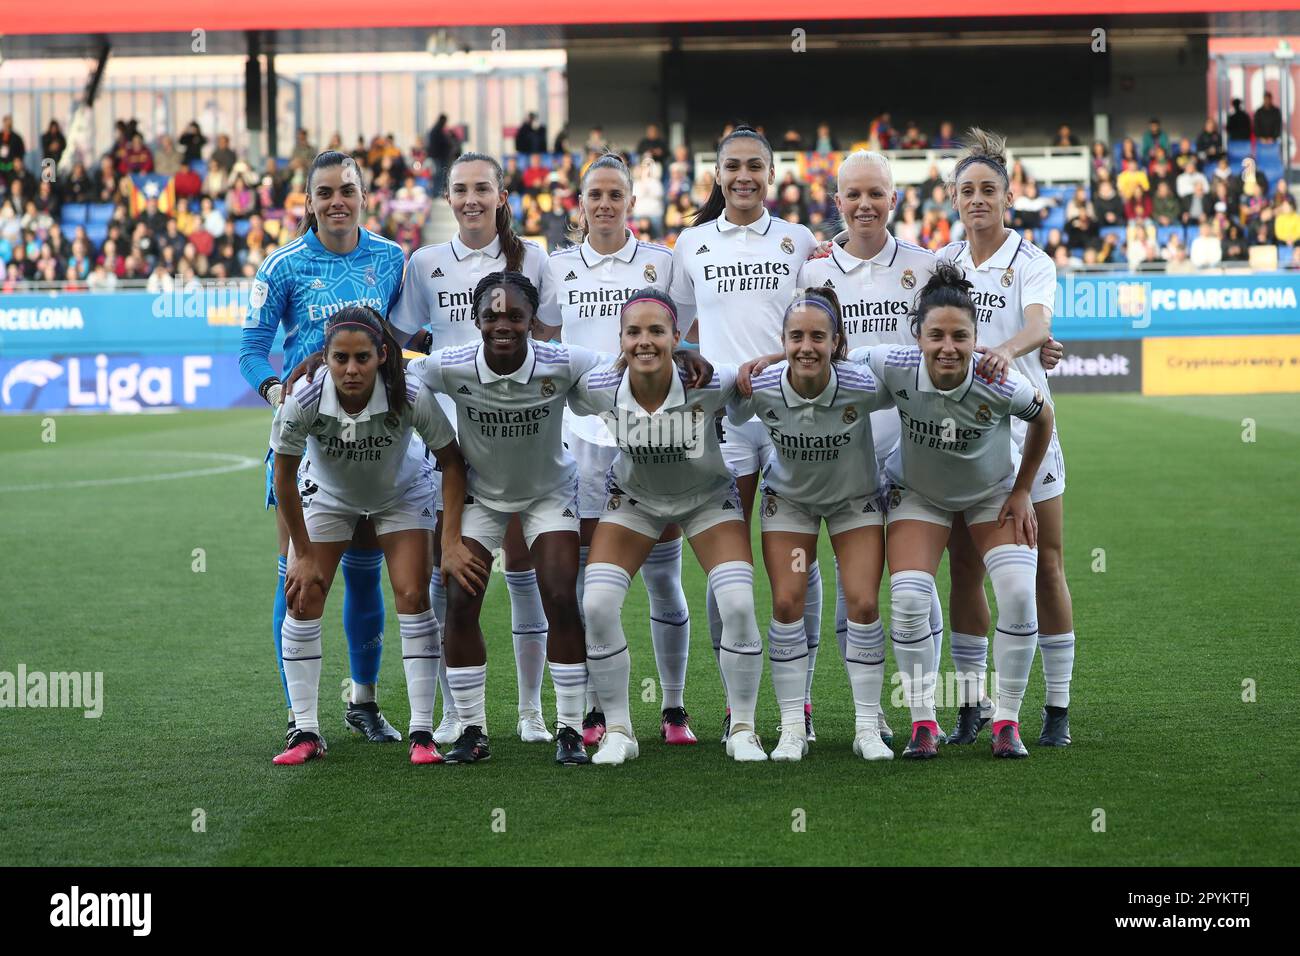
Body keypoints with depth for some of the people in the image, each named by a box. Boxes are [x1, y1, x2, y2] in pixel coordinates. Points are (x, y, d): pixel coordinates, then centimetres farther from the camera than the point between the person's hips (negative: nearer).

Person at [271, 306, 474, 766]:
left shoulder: (412, 398, -35)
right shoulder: (301, 403, -34)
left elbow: (451, 461, -19)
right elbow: (285, 477, -18)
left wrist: (452, 542, -22)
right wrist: (305, 554, -11)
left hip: (400, 496, -1)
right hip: (326, 497, 1)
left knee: (413, 596, -13)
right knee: (302, 601, -7)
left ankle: (422, 732, -7)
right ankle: (306, 732, 3)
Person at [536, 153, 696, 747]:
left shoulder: (661, 263, 4)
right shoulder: (558, 268, 8)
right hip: (583, 431, 1)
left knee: (662, 576, 0)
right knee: (589, 577, 1)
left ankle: (674, 709, 8)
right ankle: (594, 710, 9)